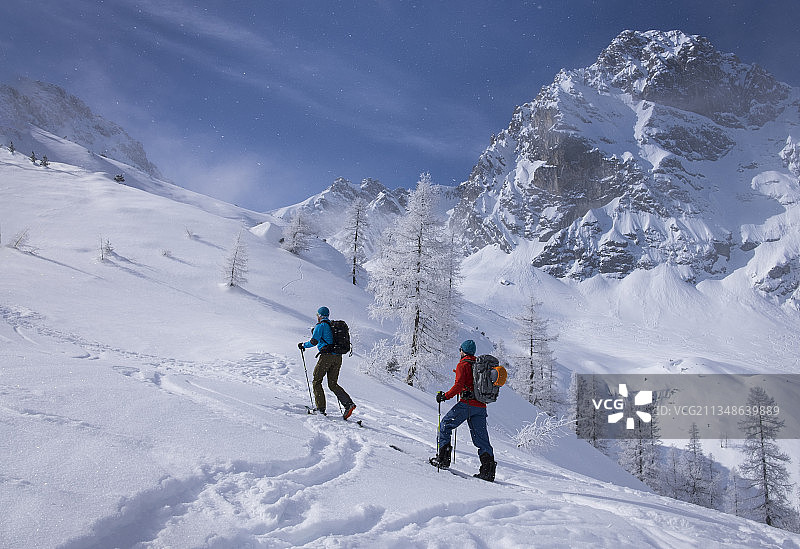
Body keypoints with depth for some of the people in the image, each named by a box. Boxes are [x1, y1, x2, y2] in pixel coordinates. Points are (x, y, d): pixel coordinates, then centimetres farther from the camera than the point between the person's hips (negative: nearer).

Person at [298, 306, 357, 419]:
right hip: (338, 357, 7)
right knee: (333, 384, 11)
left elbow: (314, 341, -11)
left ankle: (321, 408, 0)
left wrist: (303, 345, 7)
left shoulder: (320, 325, -3)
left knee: (316, 381, 6)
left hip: (327, 356, -7)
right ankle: (348, 403, -7)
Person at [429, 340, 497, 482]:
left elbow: (459, 385, -15)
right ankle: (488, 467, -5)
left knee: (445, 425, 7)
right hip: (481, 406, 7)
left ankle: (443, 458, 2)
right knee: (481, 437, 7)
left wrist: (445, 396, -8)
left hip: (467, 404, -6)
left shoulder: (463, 364, -4)